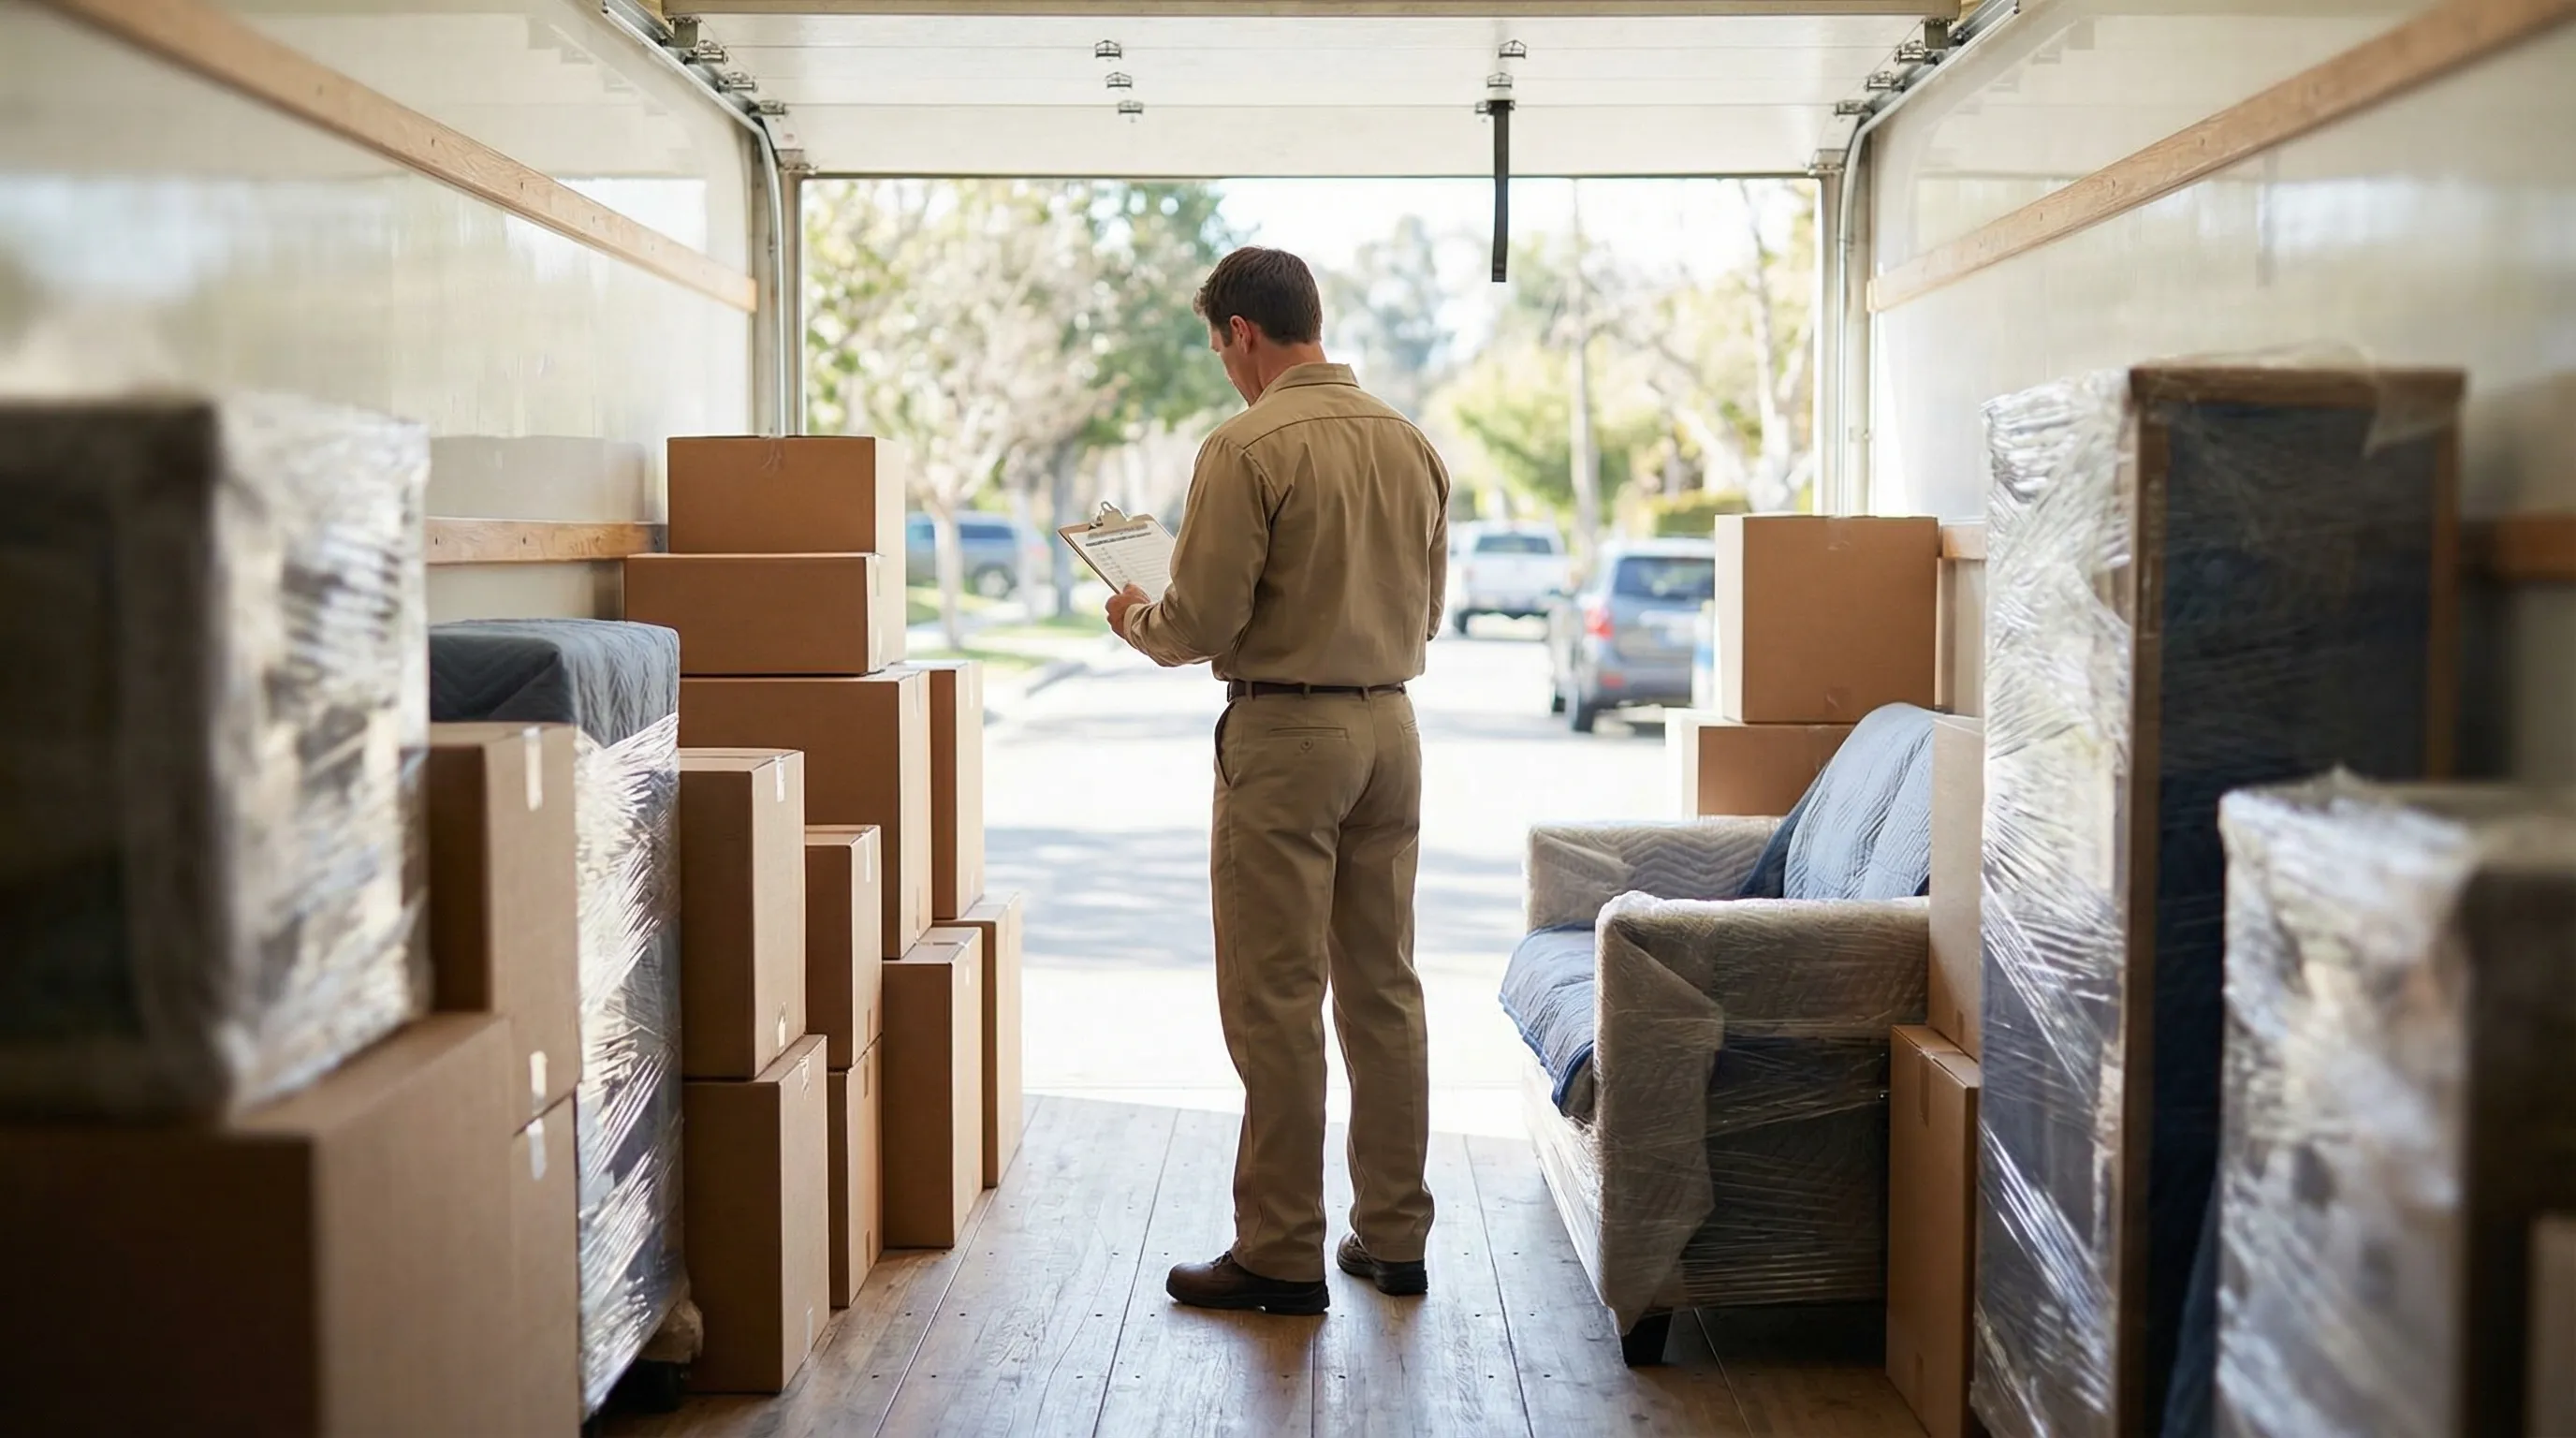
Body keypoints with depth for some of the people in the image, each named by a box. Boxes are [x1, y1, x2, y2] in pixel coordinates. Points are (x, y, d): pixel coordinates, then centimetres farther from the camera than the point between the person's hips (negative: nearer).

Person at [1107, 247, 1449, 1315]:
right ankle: (1393, 1235, 20)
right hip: (1391, 725, 7)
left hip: (1286, 732, -7)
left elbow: (1202, 622, -15)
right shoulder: (1410, 443, 9)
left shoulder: (1248, 448, -12)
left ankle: (1282, 1254, 5)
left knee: (1276, 1002, -1)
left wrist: (1136, 622, 6)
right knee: (1383, 988, 13)